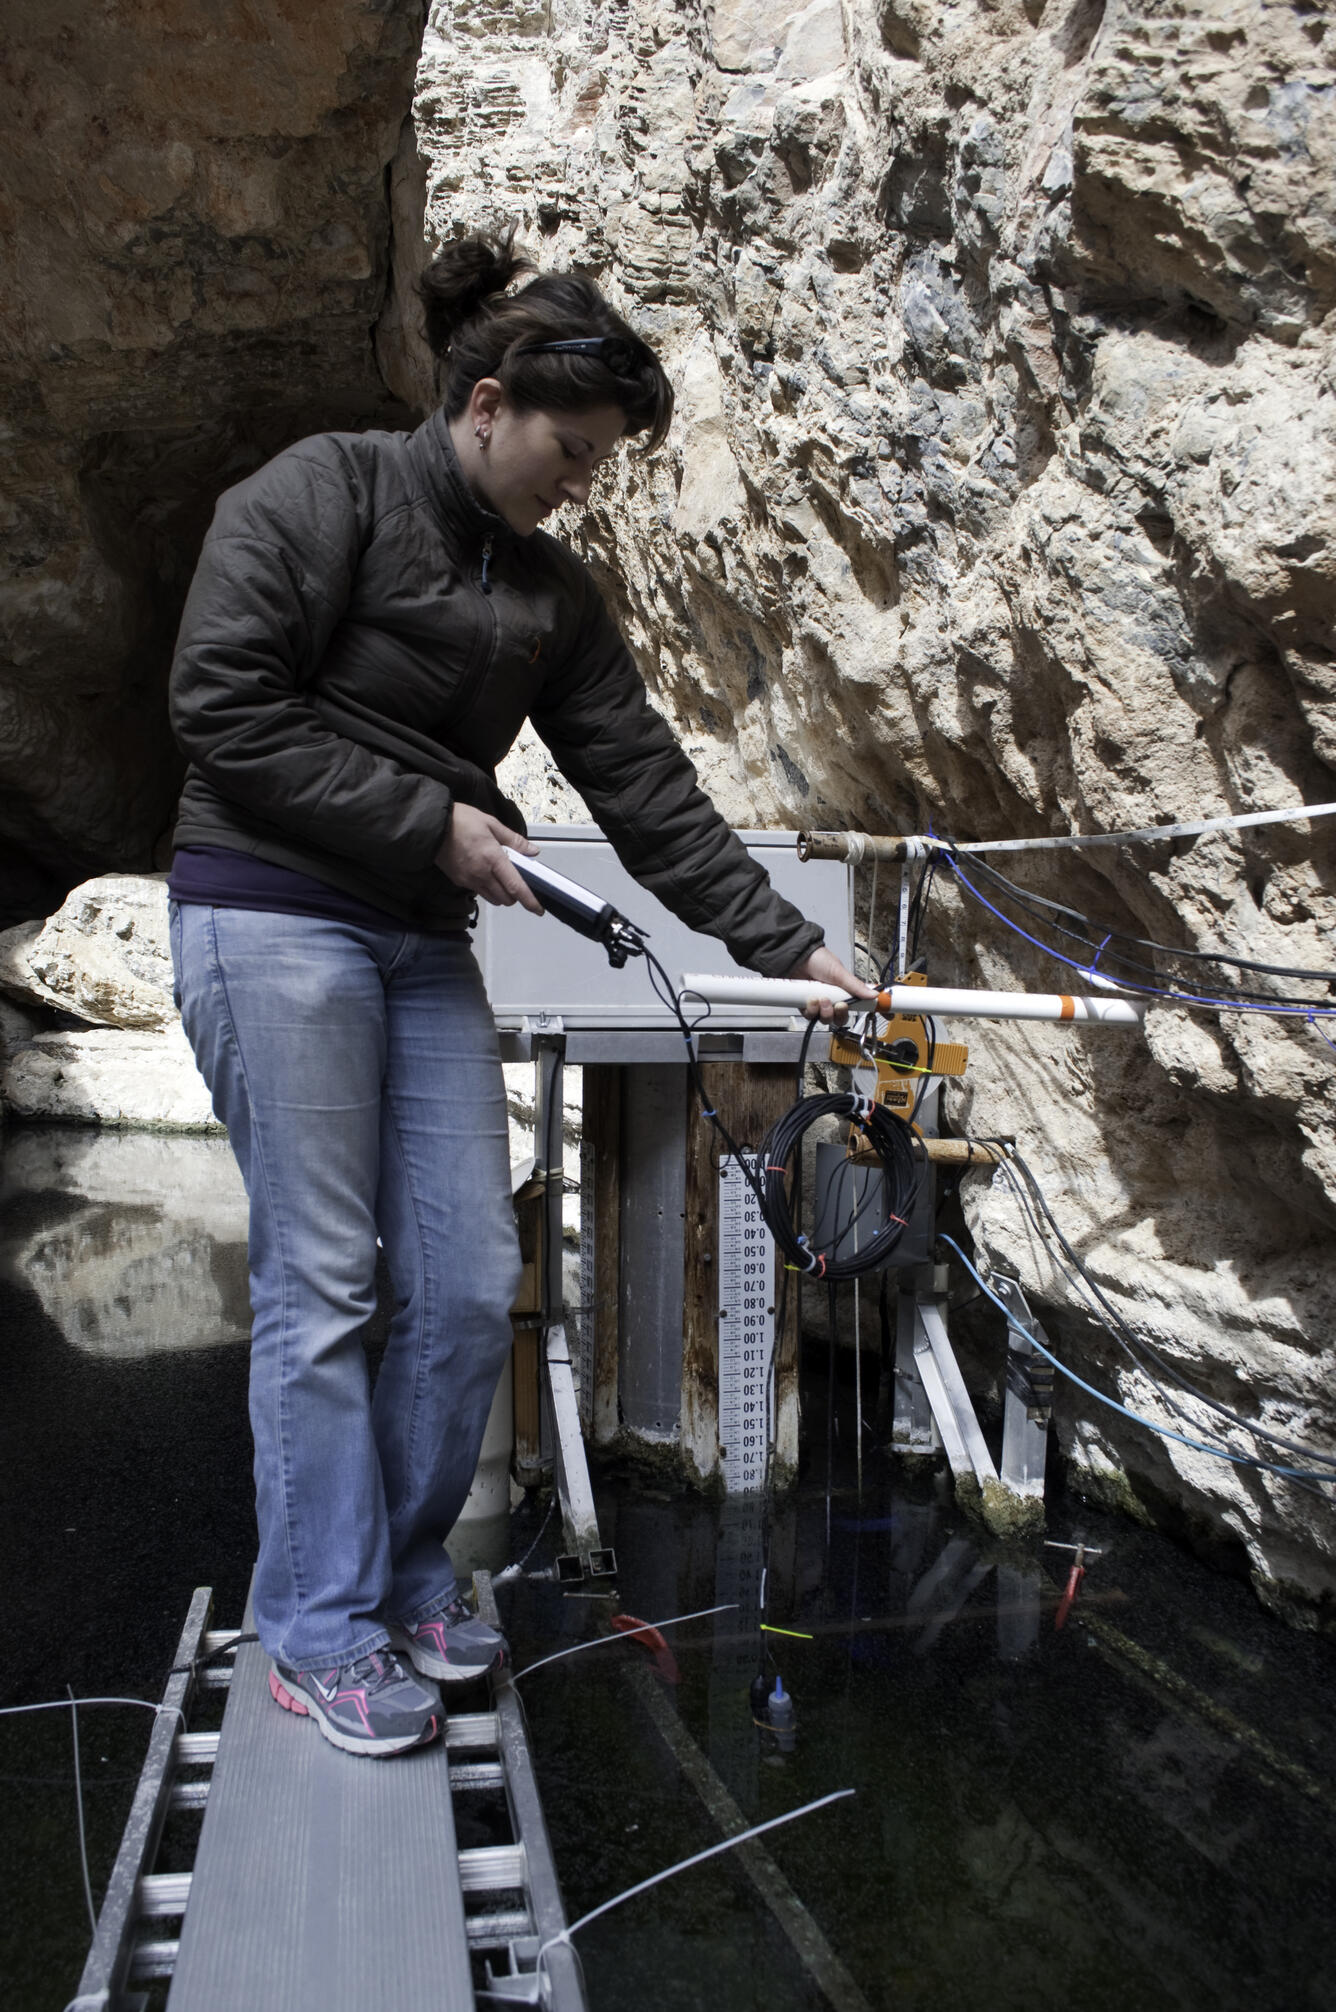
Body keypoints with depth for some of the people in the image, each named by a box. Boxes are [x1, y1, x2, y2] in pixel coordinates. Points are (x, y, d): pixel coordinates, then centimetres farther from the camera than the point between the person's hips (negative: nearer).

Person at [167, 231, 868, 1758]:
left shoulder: (551, 594, 13)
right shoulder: (325, 492, -5)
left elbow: (644, 785, 9)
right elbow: (221, 701, -12)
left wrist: (784, 944, 3)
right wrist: (430, 820, -13)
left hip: (423, 945, 7)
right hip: (272, 918, -6)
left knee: (473, 1285, 4)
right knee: (322, 1282, -4)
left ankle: (407, 1572, 25)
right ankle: (321, 1632, 13)